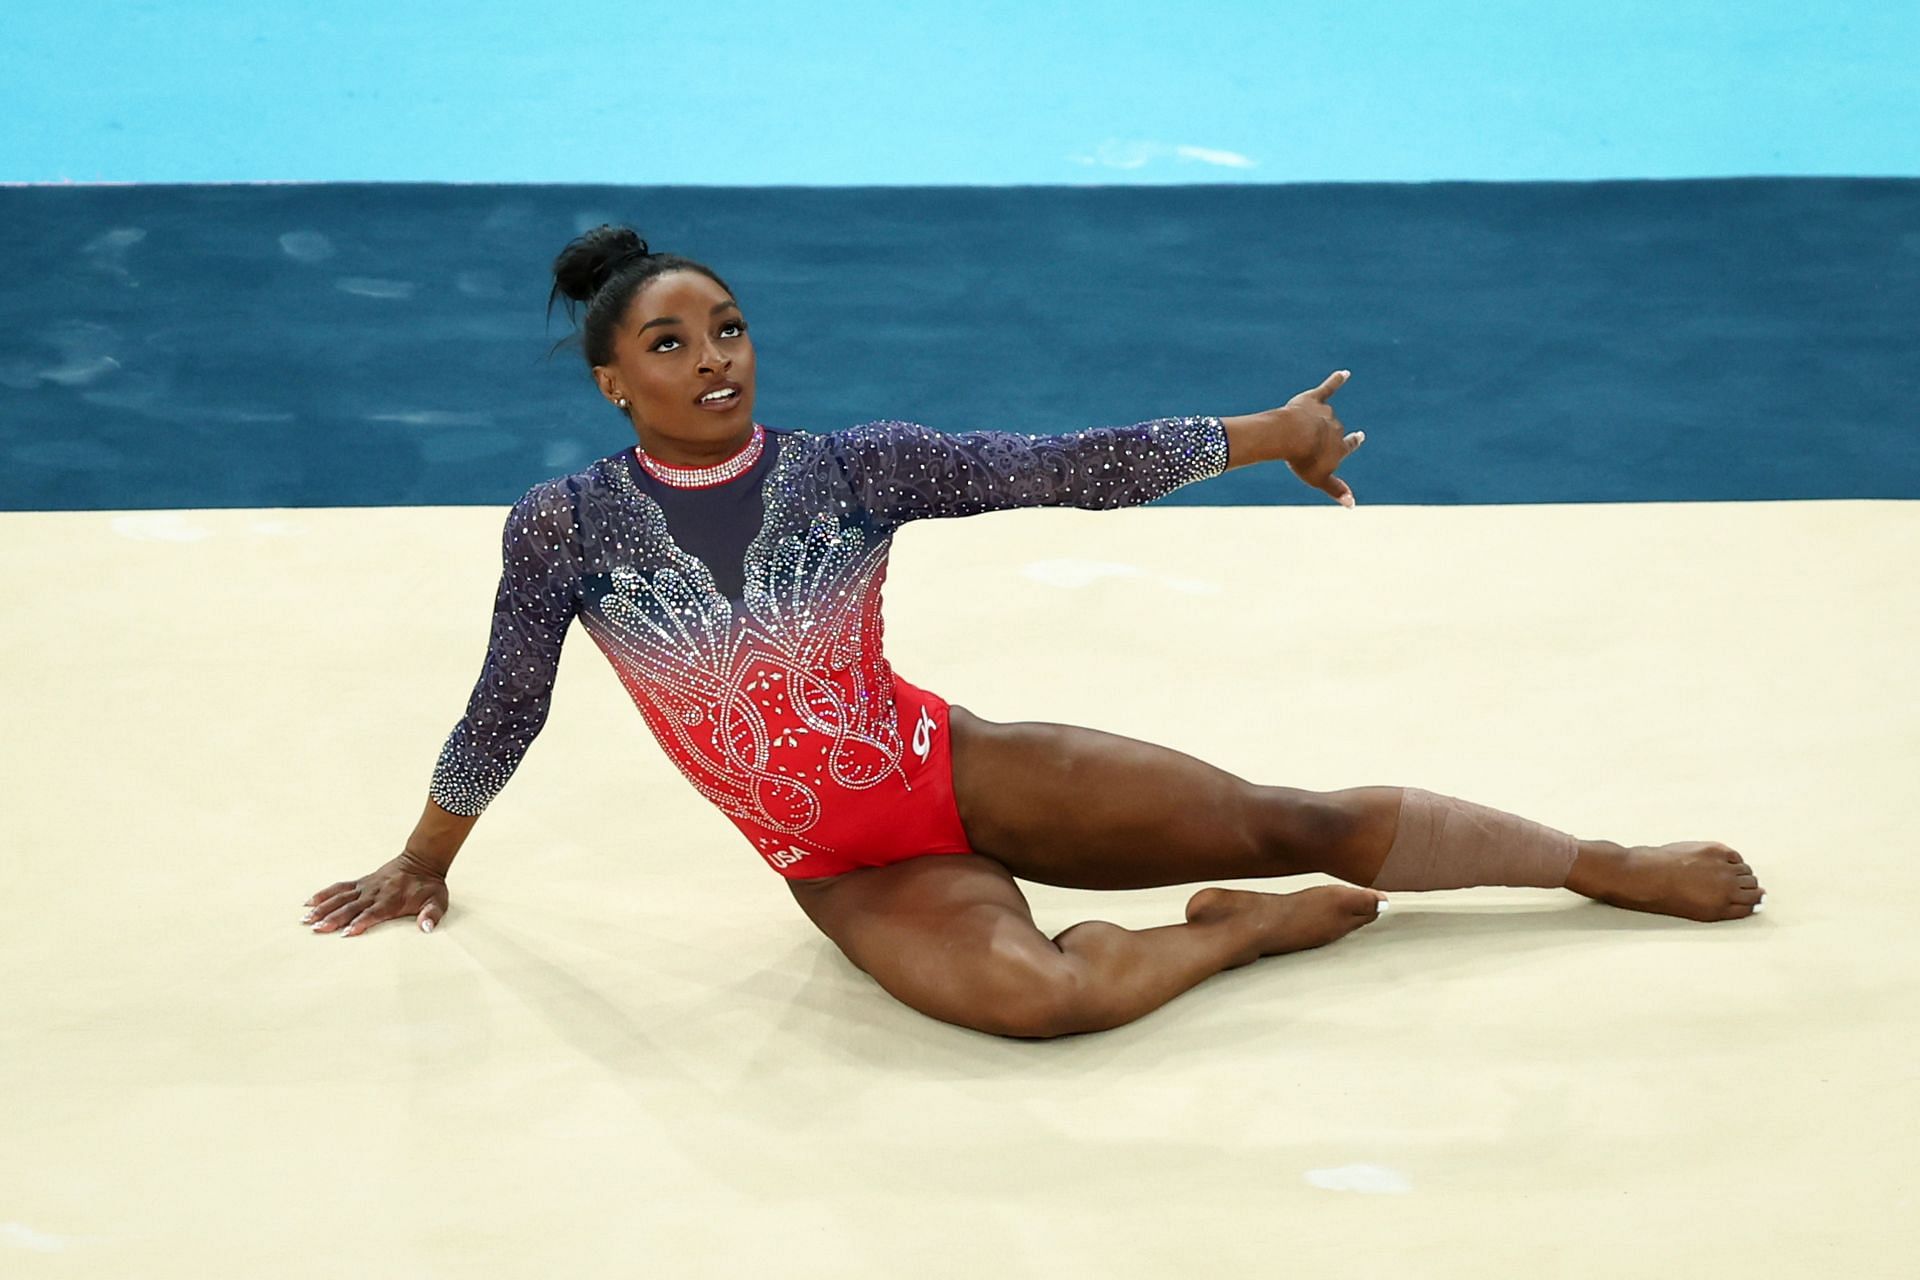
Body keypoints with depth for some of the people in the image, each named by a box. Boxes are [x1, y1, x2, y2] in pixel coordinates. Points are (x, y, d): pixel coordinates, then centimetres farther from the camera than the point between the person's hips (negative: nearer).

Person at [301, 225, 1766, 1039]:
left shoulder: (851, 467, -6)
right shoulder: (566, 527, -9)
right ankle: (1252, 927, -7)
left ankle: (1616, 866, 5)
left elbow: (1061, 466, -8)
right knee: (1036, 993, -34)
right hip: (856, 875, -2)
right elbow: (504, 716, 4)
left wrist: (1261, 434, -11)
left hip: (962, 769, 2)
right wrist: (420, 865, 15)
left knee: (1293, 819, -6)